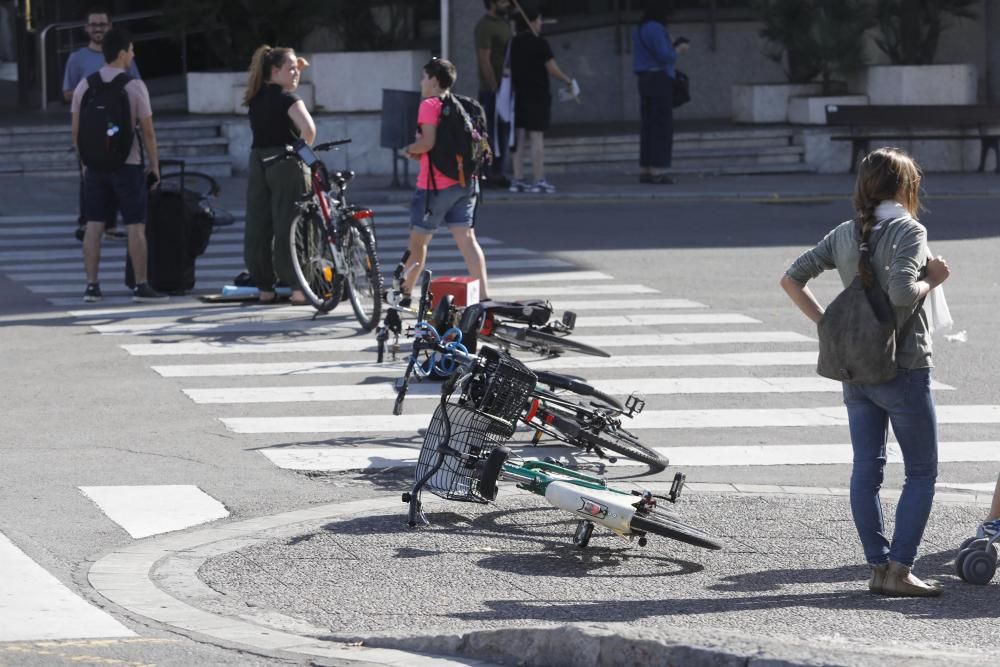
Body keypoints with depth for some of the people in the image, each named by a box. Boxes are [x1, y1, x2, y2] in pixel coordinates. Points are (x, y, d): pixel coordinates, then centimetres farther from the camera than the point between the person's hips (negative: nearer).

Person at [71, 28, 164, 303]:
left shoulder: (85, 85, 3)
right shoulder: (134, 86, -8)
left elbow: (76, 131, 5)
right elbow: (147, 132, -7)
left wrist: (84, 161, 16)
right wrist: (154, 166, 1)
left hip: (95, 165, 4)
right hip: (127, 164, -4)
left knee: (94, 225, 6)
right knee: (136, 226, 0)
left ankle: (91, 286, 5)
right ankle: (141, 286, -1)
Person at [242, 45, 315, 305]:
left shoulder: (256, 96, 10)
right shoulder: (287, 98, -11)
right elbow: (309, 128, -24)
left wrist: (296, 69, 21)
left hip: (258, 163, 6)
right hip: (286, 164, -6)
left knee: (258, 227, 8)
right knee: (289, 228, -4)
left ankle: (264, 288, 11)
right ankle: (298, 288, -3)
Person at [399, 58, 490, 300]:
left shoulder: (430, 105, -9)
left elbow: (428, 142, -21)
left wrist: (410, 149, 0)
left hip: (435, 185, -6)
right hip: (466, 183, 7)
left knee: (418, 240, 8)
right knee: (466, 239, 0)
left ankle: (404, 293, 18)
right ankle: (483, 296, -11)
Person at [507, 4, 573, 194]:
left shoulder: (513, 43, 8)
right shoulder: (539, 43, -10)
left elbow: (509, 70, 12)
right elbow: (553, 69, -11)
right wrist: (568, 80, 5)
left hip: (518, 95, 6)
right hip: (538, 96, -6)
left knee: (519, 138, 7)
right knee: (537, 137, -5)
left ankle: (518, 180, 5)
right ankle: (539, 181, -6)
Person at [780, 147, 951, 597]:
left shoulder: (845, 234, 6)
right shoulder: (909, 231, -12)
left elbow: (791, 280, 6)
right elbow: (902, 294, -27)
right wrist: (932, 280, -8)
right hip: (904, 369, -6)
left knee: (866, 470, 10)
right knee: (921, 472, 4)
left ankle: (878, 567, 11)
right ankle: (899, 569, -4)